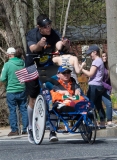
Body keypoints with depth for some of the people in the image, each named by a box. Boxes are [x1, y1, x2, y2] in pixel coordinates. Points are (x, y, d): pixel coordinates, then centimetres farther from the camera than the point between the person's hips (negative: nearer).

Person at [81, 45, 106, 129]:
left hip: (94, 86, -10)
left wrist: (82, 68, -8)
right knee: (99, 105, 11)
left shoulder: (96, 61, -11)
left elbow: (90, 74, -16)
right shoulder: (100, 61, 21)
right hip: (99, 86, 10)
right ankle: (102, 123, 11)